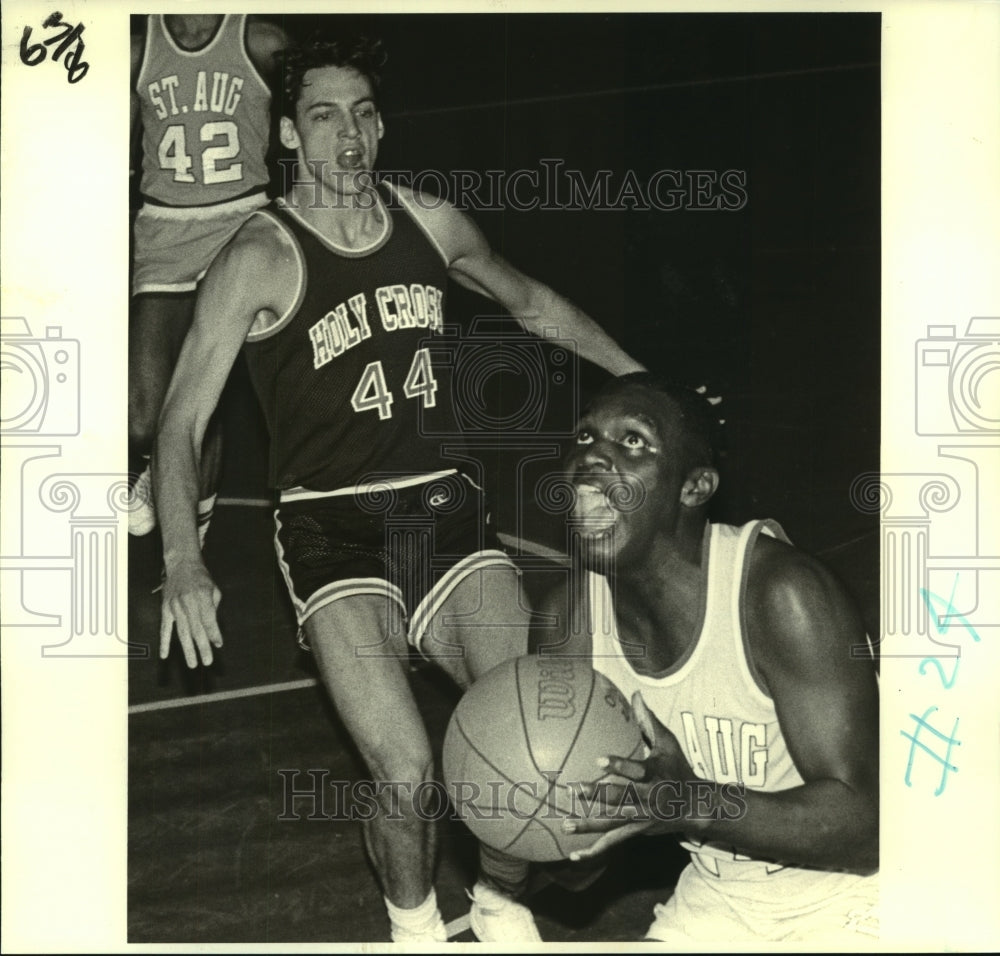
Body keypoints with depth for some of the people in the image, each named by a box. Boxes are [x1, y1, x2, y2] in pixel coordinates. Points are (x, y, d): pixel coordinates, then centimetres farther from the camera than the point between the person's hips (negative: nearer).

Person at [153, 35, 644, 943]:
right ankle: (416, 925, 13)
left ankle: (499, 903, 18)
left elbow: (532, 303, 27)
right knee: (406, 768, -20)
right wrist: (183, 560, -26)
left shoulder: (430, 221, 8)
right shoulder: (260, 258, -6)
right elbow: (182, 421, -11)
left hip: (444, 506, 4)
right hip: (332, 527, -4)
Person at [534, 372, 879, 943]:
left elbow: (865, 825, -27)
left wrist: (694, 803, -39)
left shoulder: (780, 594, -26)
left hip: (849, 900, -4)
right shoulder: (570, 618, -9)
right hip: (720, 897, 4)